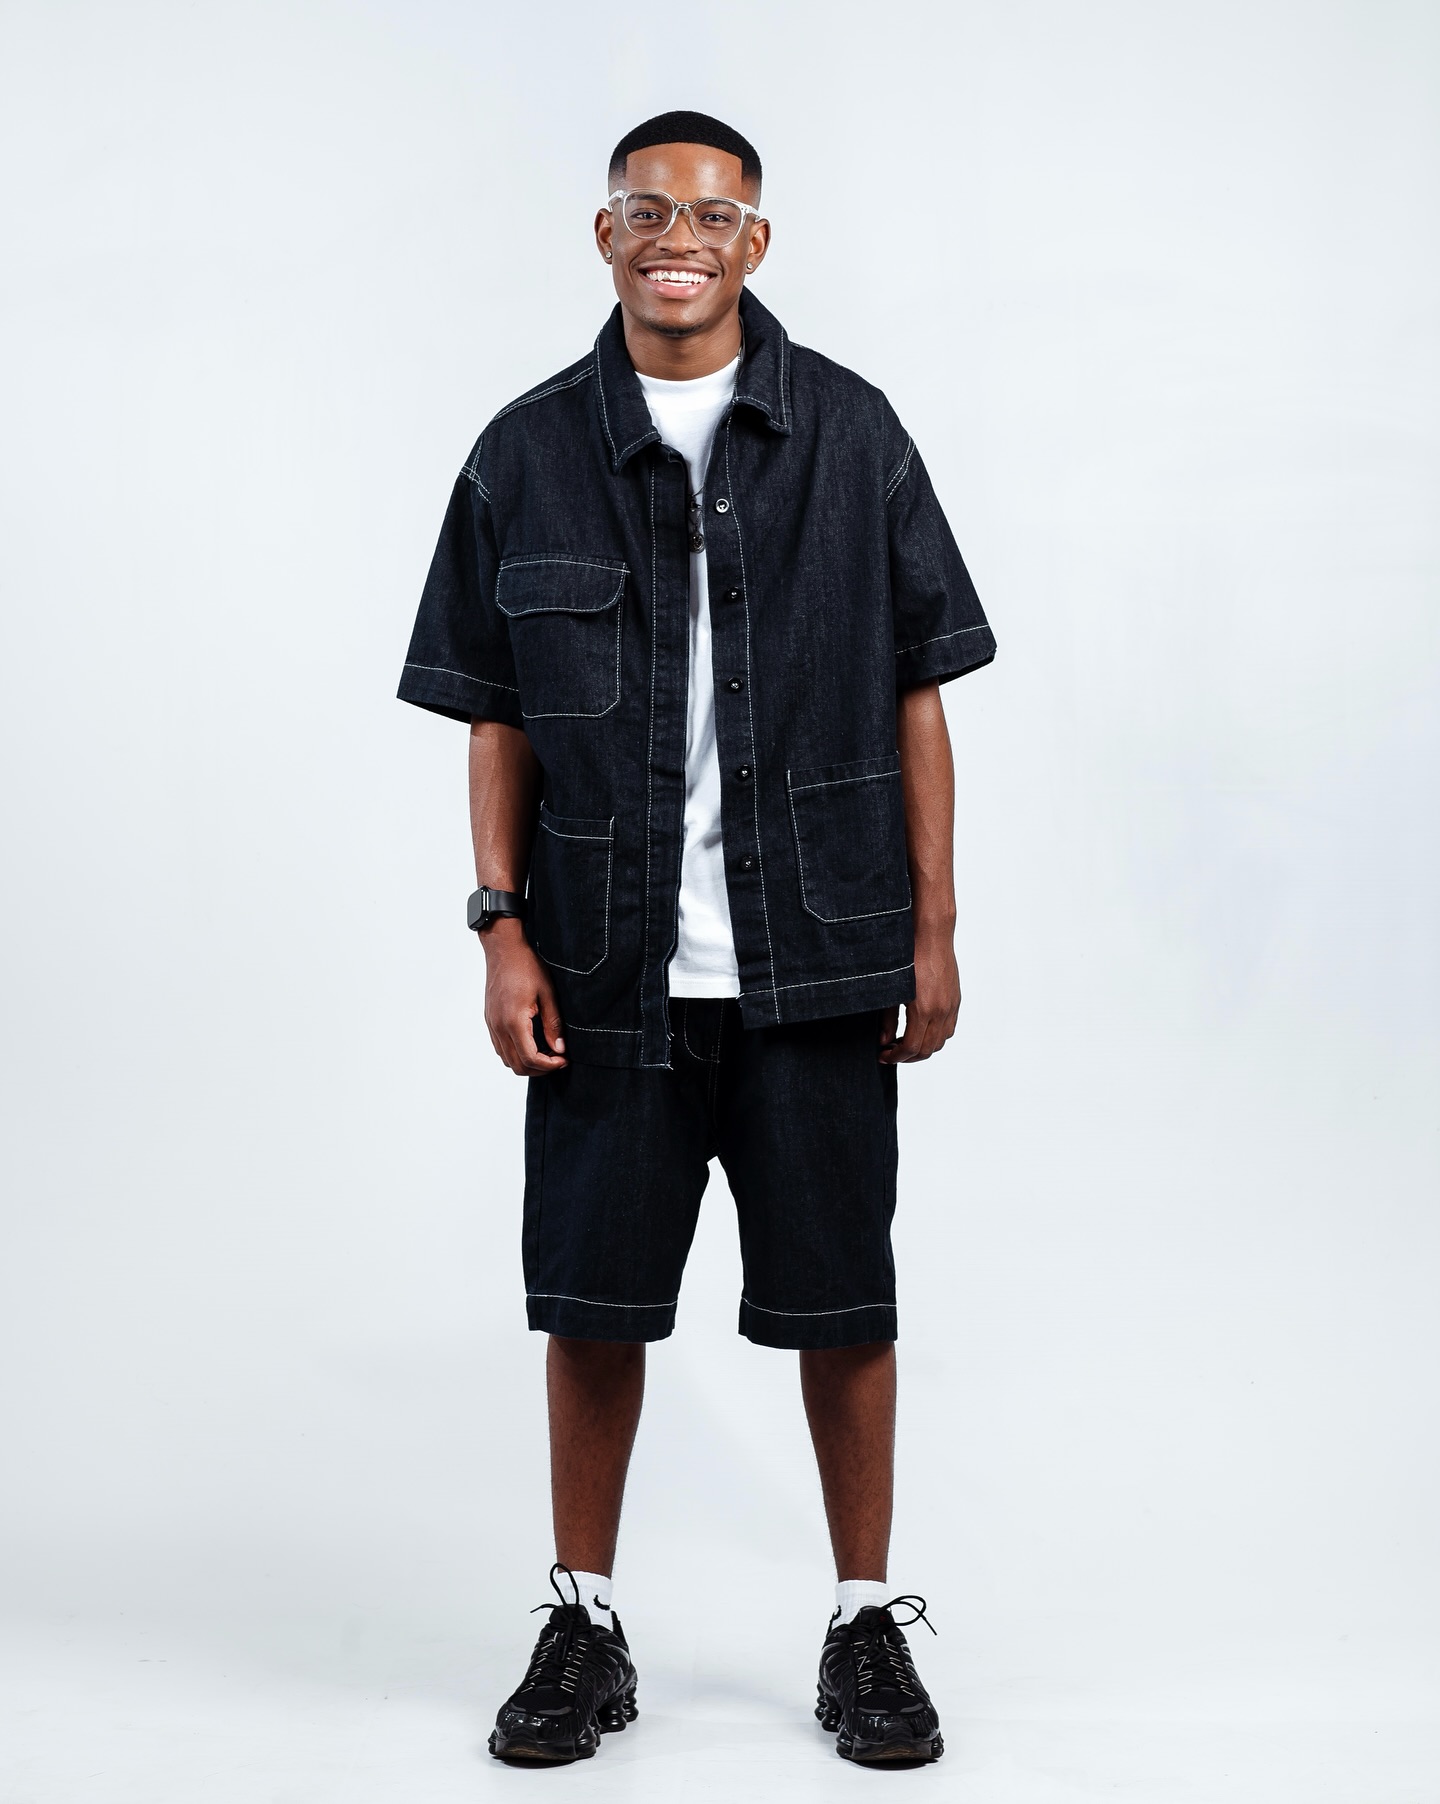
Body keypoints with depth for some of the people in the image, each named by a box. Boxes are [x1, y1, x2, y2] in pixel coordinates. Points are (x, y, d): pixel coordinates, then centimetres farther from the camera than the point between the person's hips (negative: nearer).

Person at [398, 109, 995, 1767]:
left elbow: (916, 692, 5)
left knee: (840, 1301, 6)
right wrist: (502, 927, -2)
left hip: (817, 964, 0)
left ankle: (867, 1628, 22)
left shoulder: (850, 436, 3)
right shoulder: (529, 454, 4)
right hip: (608, 966, 1)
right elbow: (495, 715, 7)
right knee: (592, 1300, 7)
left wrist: (933, 927, 1)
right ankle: (583, 1628, 24)